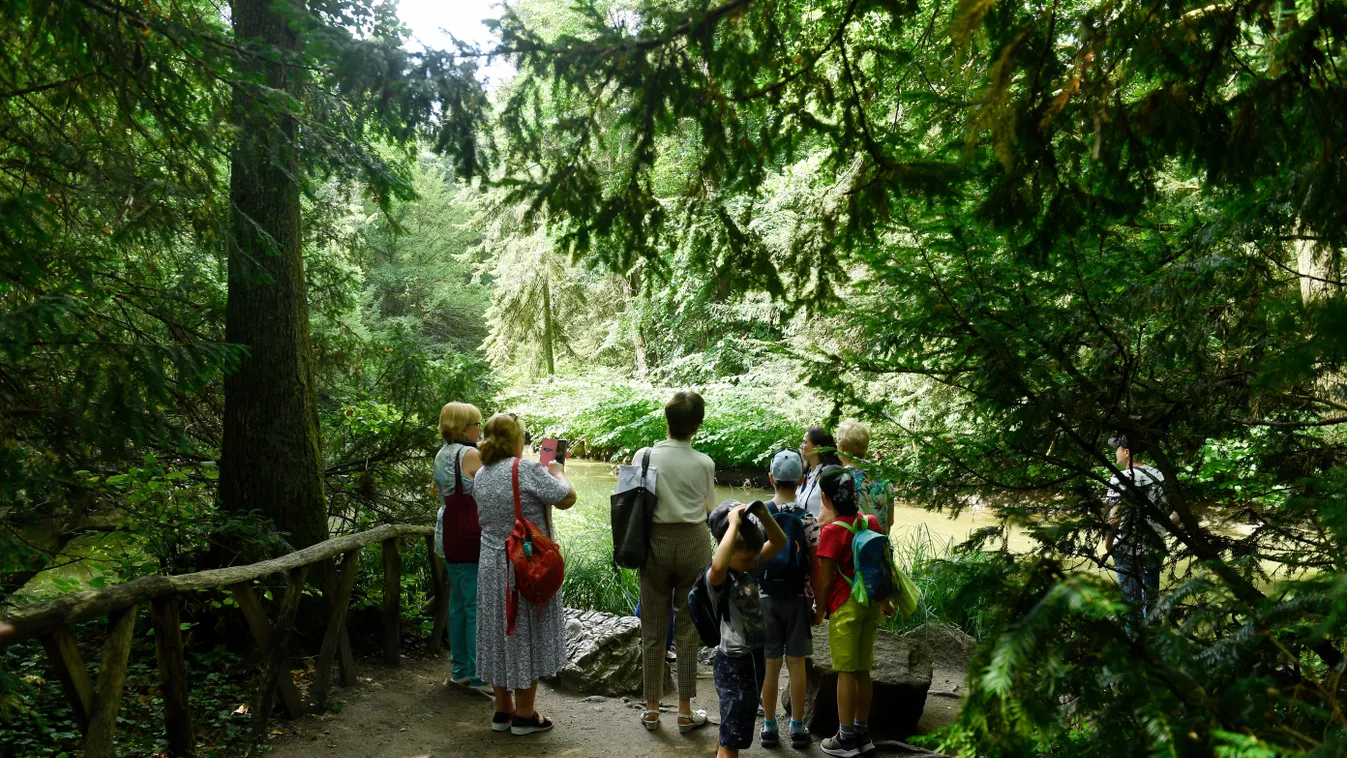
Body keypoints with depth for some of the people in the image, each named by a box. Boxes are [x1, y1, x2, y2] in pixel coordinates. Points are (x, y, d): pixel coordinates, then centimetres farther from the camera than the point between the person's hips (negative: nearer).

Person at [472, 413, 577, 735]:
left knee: (500, 636, 14)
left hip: (492, 567, 7)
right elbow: (566, 498, -16)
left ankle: (503, 711, 24)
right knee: (527, 637, 4)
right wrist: (557, 472, 5)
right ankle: (524, 715, 13)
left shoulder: (481, 476, 5)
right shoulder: (527, 469, -18)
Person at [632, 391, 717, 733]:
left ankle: (651, 708, 20)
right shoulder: (703, 464, -11)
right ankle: (685, 711, 16)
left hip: (654, 541, 1)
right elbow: (709, 507, 4)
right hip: (693, 544, -1)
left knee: (653, 630, 12)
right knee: (688, 629, 10)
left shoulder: (644, 456, -8)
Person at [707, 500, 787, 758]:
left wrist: (763, 514, -12)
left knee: (744, 722, 22)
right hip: (734, 662, -8)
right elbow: (718, 565, -45)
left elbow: (779, 542, 6)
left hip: (755, 656, 8)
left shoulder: (750, 568, 3)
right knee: (732, 735, -2)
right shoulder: (718, 578, -20)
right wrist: (733, 524, -38)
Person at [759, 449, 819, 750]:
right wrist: (820, 601, 5)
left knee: (770, 663, 8)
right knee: (796, 662, 7)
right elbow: (815, 565, -6)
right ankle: (797, 727, 14)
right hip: (798, 598, -1)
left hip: (766, 597, 1)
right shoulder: (807, 519, -8)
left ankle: (770, 726, 15)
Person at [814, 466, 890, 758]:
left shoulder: (832, 531, -16)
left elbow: (826, 580, -13)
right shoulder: (871, 522, 3)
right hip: (871, 603, 7)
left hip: (845, 607, -6)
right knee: (863, 670, 14)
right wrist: (884, 600, 23)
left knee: (846, 672, 2)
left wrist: (819, 611, 0)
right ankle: (862, 732, 23)